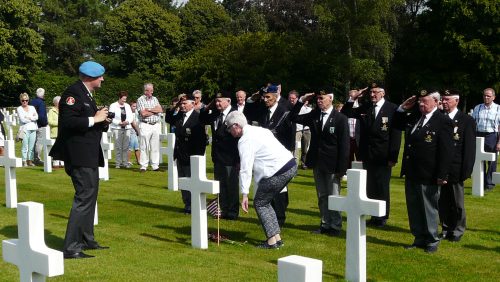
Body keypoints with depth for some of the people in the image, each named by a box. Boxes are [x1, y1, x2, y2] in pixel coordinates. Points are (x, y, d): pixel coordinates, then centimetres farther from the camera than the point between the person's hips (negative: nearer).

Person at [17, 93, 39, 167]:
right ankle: (24, 161, -2)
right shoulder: (19, 109, 5)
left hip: (33, 129, 3)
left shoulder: (32, 107, 16)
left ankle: (30, 161, 8)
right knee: (25, 146, -6)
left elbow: (36, 117, 3)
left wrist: (29, 117, -8)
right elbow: (22, 119, -7)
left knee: (32, 146, 2)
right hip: (25, 128, -3)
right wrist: (32, 118, 1)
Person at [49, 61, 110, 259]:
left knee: (90, 195, 17)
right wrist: (94, 119, -19)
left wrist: (102, 120, 2)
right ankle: (71, 247, -9)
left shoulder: (86, 94, 17)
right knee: (85, 196, -12)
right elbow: (68, 121, -25)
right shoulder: (74, 92, -14)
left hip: (88, 155, 11)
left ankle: (86, 239, 29)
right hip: (79, 155, -11)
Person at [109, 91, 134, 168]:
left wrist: (127, 121, -7)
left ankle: (125, 162, 7)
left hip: (127, 127, 4)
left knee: (126, 146, 1)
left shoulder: (127, 106, 16)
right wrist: (120, 122, -15)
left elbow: (131, 116, 14)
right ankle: (118, 163, -1)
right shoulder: (113, 106, 1)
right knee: (118, 147, -6)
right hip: (117, 128, -4)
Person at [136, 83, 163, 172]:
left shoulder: (155, 99, 15)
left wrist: (149, 109, -8)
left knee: (155, 147, 4)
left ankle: (155, 166, 8)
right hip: (145, 125, -4)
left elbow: (160, 110, 1)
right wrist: (155, 111, -1)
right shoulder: (140, 100, -1)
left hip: (156, 125, 5)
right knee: (144, 147, -4)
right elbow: (143, 113, -13)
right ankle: (143, 166, 0)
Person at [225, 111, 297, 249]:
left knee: (259, 203, 4)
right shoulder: (259, 130, 18)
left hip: (278, 171, -9)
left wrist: (244, 194, -16)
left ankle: (272, 240, 3)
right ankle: (277, 237, 20)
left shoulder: (245, 140, -11)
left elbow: (246, 169, -16)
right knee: (264, 201, 19)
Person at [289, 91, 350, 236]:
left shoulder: (340, 119, -9)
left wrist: (342, 168, -15)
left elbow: (344, 145, -10)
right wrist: (301, 101, -2)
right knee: (322, 196, 13)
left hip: (332, 165, -5)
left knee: (333, 196, 3)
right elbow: (293, 117, 11)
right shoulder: (314, 115, 6)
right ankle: (325, 224, 22)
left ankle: (335, 226, 13)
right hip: (317, 164, 5)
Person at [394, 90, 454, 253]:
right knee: (413, 208, 14)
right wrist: (403, 109, 6)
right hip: (411, 173, 7)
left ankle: (432, 241, 20)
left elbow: (446, 151, -14)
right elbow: (397, 125, 23)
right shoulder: (415, 116, 8)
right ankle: (419, 239, 26)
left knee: (429, 208, 6)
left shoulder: (443, 121, -11)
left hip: (428, 175, -7)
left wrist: (442, 175, -17)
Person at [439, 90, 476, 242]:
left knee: (456, 203, 7)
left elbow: (470, 148, -6)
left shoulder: (467, 120, -4)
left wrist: (466, 171, -11)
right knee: (442, 202, 10)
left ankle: (457, 231, 20)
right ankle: (446, 229, 22)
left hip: (455, 170, -3)